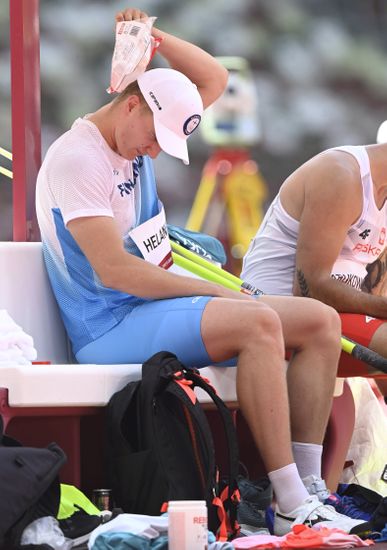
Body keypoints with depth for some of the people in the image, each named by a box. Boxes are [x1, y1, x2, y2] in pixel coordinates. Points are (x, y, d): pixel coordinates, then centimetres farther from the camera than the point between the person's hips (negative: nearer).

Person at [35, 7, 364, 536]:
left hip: (154, 307, 10)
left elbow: (215, 78, 22)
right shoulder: (76, 158, -15)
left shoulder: (143, 132, 13)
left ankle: (309, 489, -14)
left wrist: (152, 37, 4)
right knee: (258, 323, -34)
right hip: (112, 328, -10)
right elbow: (113, 270, -22)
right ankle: (291, 509, -37)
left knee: (321, 322, -5)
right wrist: (216, 293, -17)